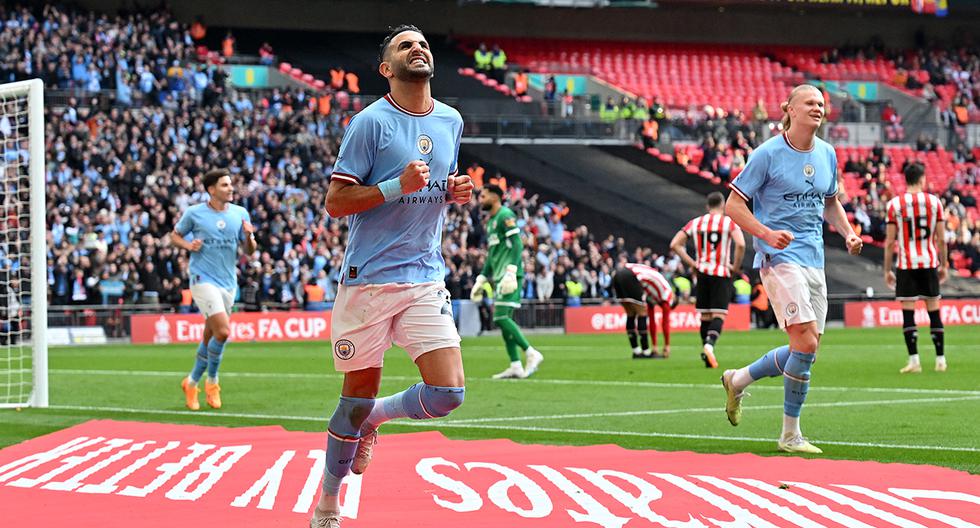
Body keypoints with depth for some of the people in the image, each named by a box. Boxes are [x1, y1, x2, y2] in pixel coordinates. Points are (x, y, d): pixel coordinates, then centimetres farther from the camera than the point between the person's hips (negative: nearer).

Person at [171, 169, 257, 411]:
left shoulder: (240, 214, 6)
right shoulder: (194, 213, -4)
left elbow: (250, 251, 9)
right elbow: (175, 235, 10)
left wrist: (249, 236, -13)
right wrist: (188, 245, -10)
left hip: (228, 282, 5)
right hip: (203, 279, -5)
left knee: (210, 337, 10)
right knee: (223, 331, -18)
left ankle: (192, 382, 28)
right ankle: (212, 381, 2)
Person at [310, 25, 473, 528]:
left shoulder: (451, 121, 11)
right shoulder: (371, 122, -7)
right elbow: (336, 202, -8)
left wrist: (456, 191, 5)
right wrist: (398, 186, -20)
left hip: (426, 279, 5)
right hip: (369, 279, -4)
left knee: (447, 393, -8)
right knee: (359, 394, 2)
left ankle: (372, 416, 24)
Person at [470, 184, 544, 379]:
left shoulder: (505, 215, -6)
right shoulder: (490, 222, 23)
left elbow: (517, 244, -16)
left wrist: (510, 272, -25)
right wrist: (480, 281, 25)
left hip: (509, 275, -10)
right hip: (499, 276, 10)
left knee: (501, 317, -16)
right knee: (503, 320, 5)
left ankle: (532, 354, -11)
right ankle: (515, 366, 5)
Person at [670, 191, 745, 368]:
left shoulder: (695, 223, 9)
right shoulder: (730, 222, -2)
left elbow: (675, 244, 5)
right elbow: (741, 244, -18)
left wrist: (692, 264, 8)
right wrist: (736, 267, -4)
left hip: (702, 273, 4)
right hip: (722, 274, -4)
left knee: (705, 316, 12)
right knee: (719, 315, -8)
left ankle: (707, 355, 13)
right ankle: (710, 343, -35)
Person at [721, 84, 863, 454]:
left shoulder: (827, 154, 11)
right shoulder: (769, 153, -8)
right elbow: (733, 204, -6)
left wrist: (847, 233, 7)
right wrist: (767, 234, -20)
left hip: (814, 258, 7)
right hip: (779, 257, -7)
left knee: (806, 349, 6)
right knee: (807, 342, -17)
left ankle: (738, 380, 30)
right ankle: (790, 435, -7)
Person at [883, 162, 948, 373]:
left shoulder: (895, 204, -3)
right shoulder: (934, 201, 1)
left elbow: (889, 242, -3)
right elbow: (942, 239, 2)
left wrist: (887, 270, 5)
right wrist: (944, 265, 13)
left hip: (906, 265, -2)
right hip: (930, 263, 2)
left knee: (908, 313, 0)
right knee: (934, 311, 8)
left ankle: (914, 360, -6)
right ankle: (940, 360, 11)